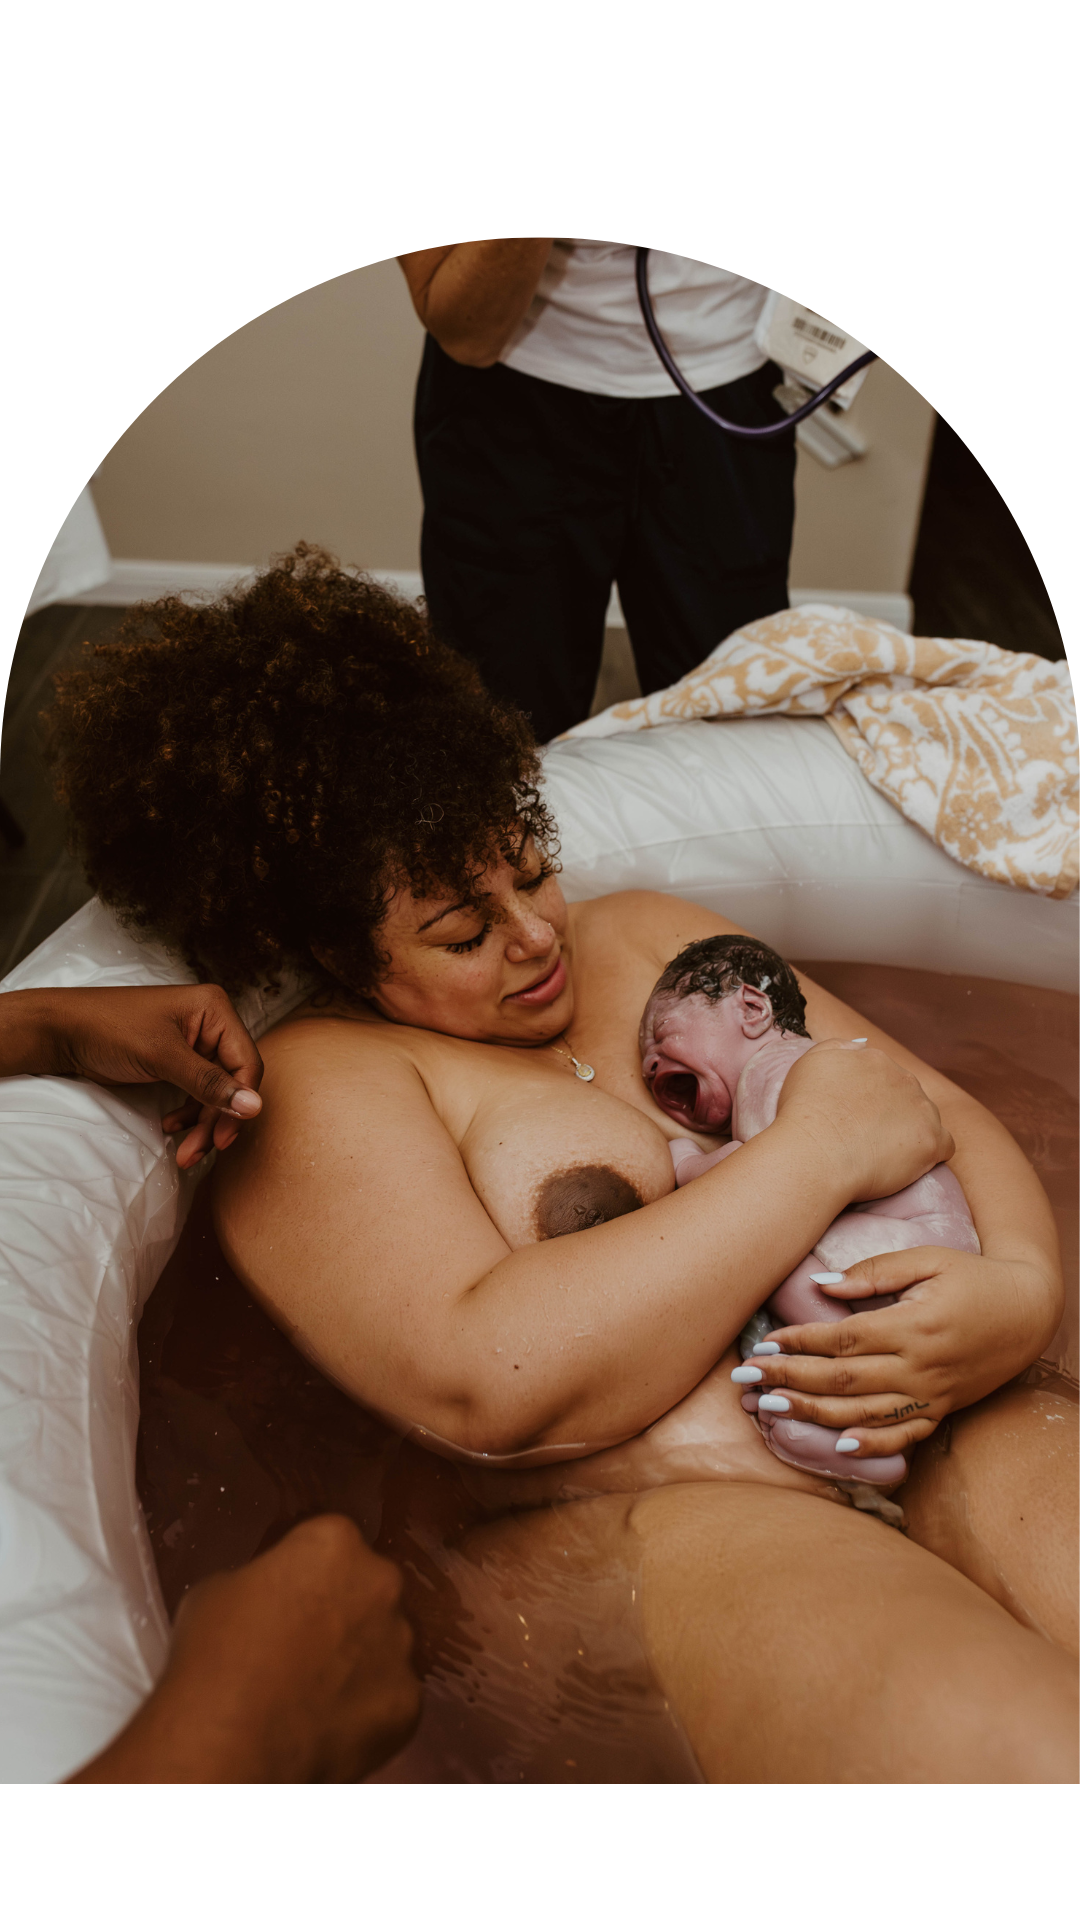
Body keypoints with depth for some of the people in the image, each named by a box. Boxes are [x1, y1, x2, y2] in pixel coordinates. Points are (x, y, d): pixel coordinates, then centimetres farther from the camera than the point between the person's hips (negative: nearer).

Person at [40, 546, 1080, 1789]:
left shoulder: (646, 937, 15)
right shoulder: (314, 1087, -2)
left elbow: (948, 1115, 14)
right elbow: (486, 1388, -18)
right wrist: (812, 1151, -13)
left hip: (947, 1444, 7)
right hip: (641, 1528, -5)